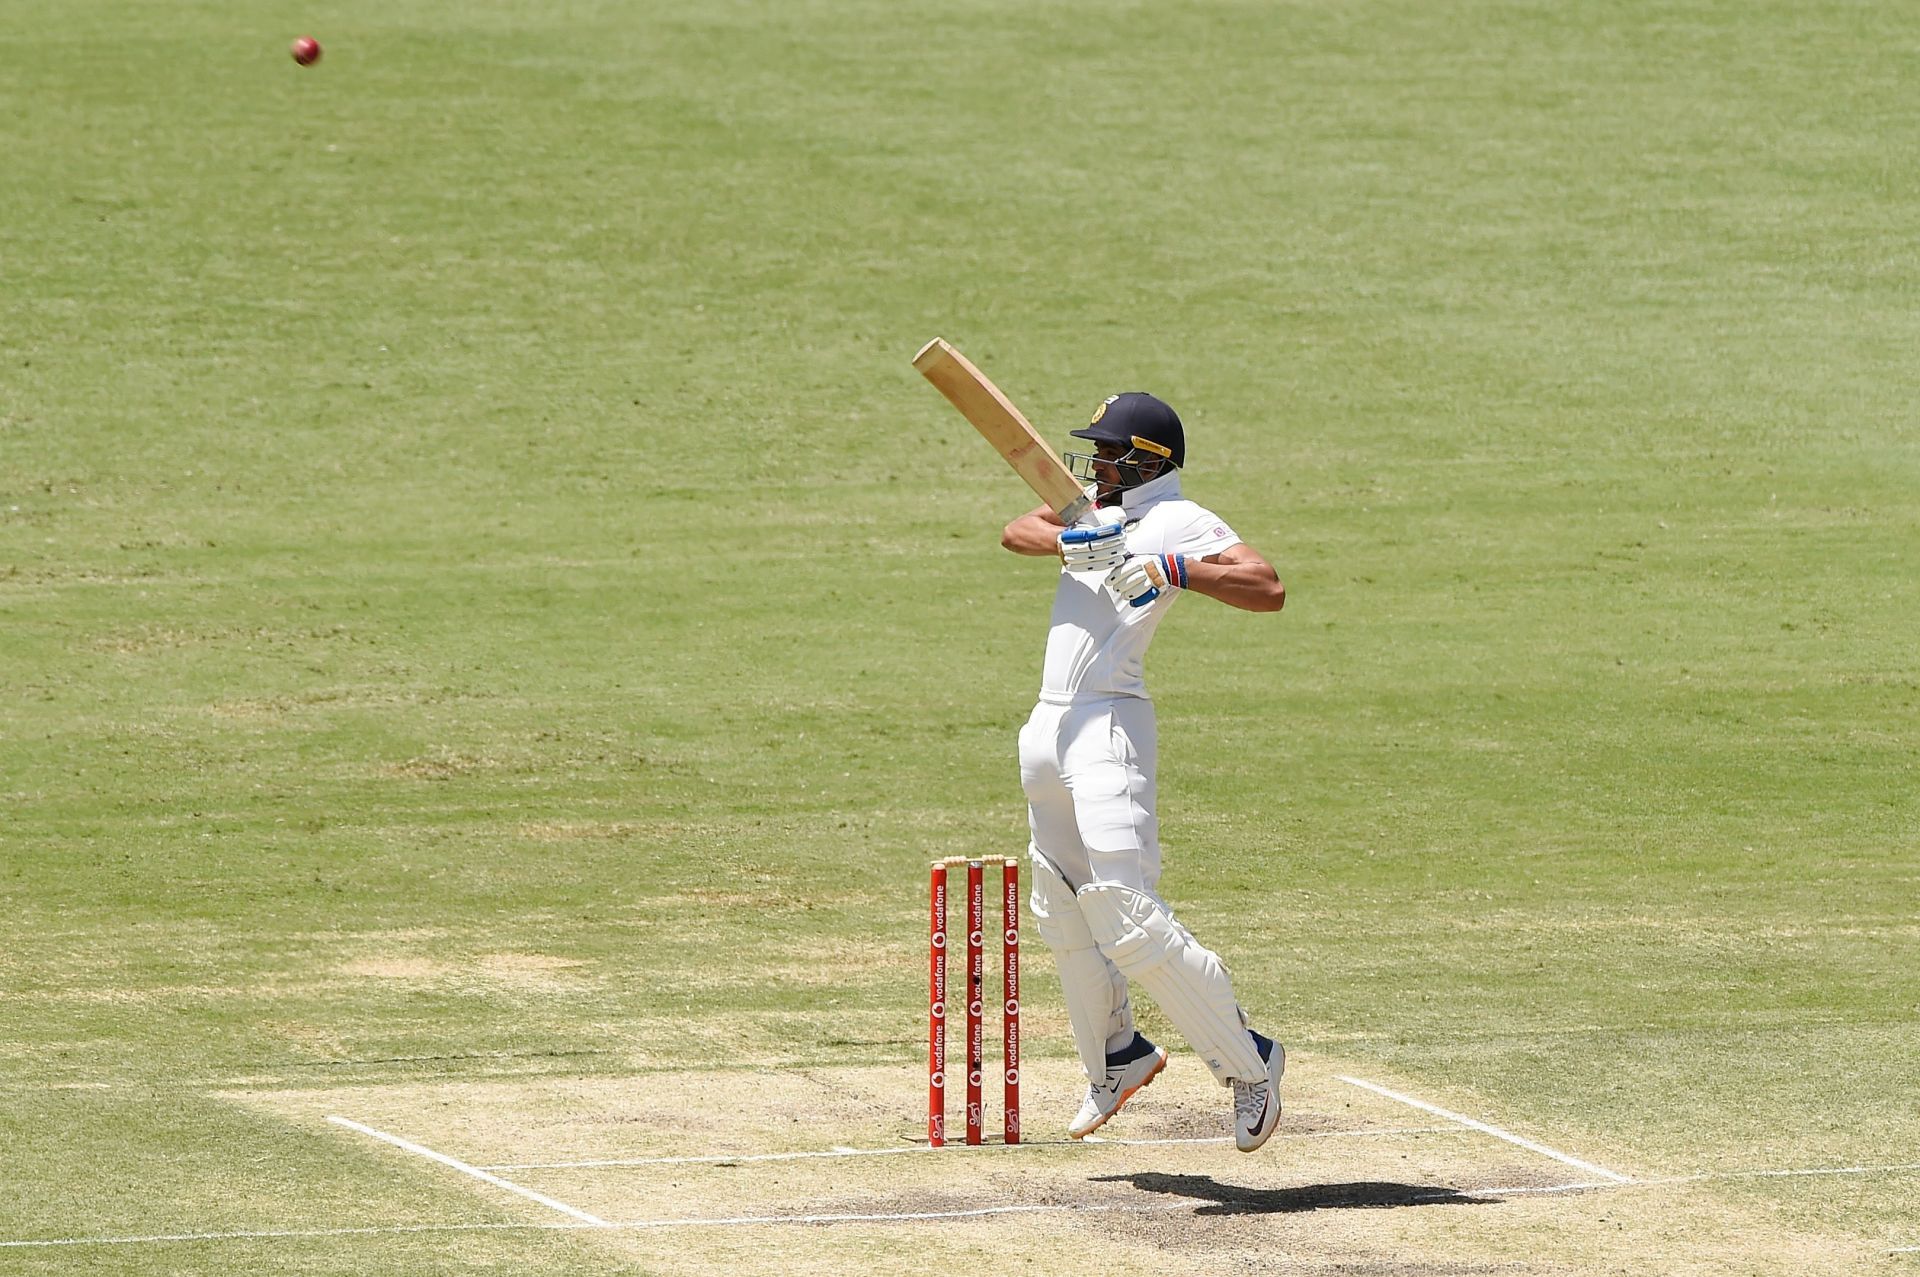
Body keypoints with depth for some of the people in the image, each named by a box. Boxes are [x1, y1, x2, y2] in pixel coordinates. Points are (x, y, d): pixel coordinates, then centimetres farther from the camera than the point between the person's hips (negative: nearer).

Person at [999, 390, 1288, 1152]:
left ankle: (1248, 1063, -9)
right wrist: (1069, 545, -11)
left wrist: (1173, 571, -31)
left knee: (1127, 918, -17)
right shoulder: (1101, 511, 19)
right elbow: (1017, 532, 8)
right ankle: (1117, 1060, 36)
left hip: (1109, 727, -10)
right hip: (1050, 729, 10)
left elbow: (1268, 589, -20)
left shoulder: (1177, 522, -8)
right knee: (1062, 914, 19)